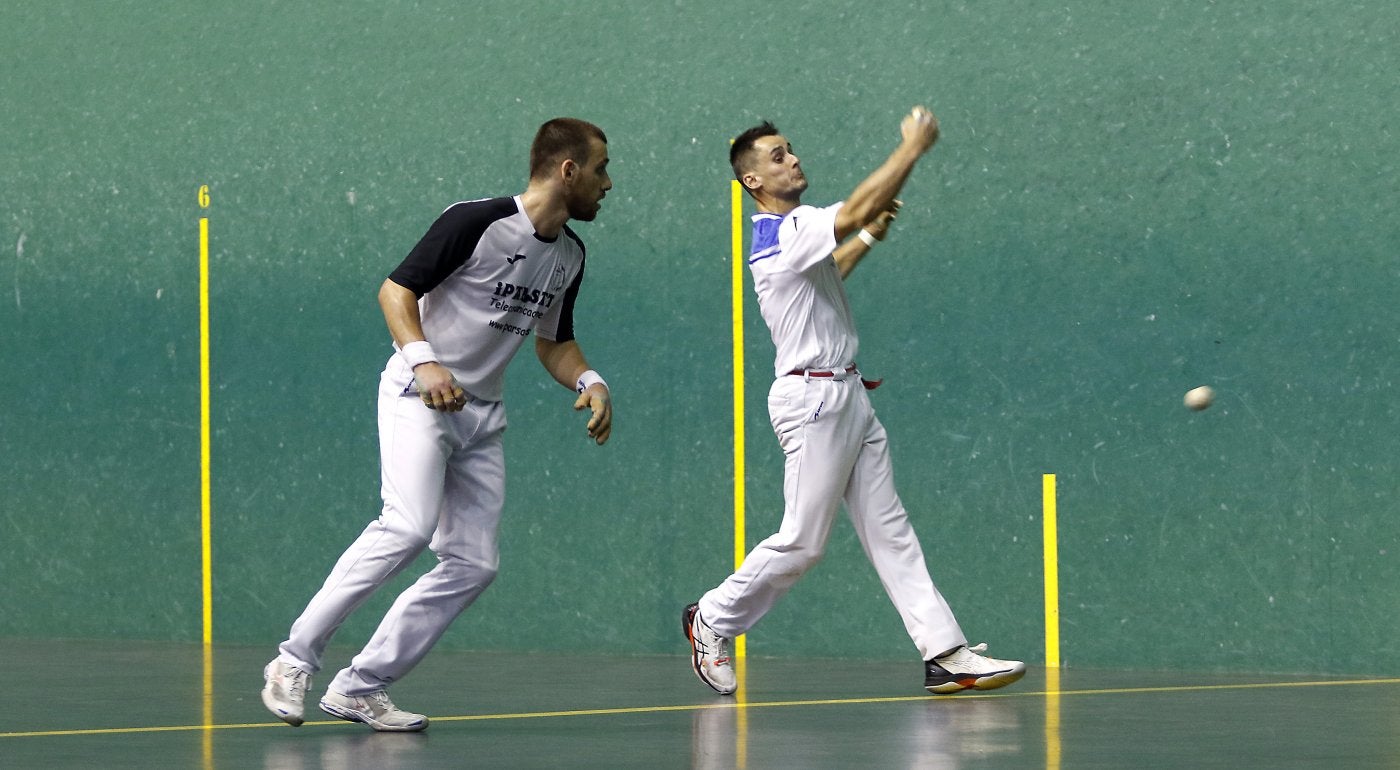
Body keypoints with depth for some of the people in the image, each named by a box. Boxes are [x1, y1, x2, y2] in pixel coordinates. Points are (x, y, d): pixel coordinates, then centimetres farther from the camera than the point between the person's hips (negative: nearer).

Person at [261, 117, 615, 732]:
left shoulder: (569, 255, 11)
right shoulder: (476, 222, -13)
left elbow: (554, 342, 23)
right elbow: (396, 289, -12)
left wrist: (590, 382, 3)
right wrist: (423, 360, -27)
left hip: (481, 414, 8)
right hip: (418, 397, -8)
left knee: (473, 564, -3)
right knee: (409, 526, -27)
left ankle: (359, 687, 2)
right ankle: (295, 659, -19)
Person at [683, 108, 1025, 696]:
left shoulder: (786, 231, 15)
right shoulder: (784, 231, -16)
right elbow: (854, 212, -30)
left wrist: (868, 239, 28)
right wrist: (913, 148, -23)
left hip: (846, 395, 10)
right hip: (813, 398, -10)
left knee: (888, 530, 3)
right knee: (802, 541, -4)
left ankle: (945, 652, -2)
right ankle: (711, 621, 14)